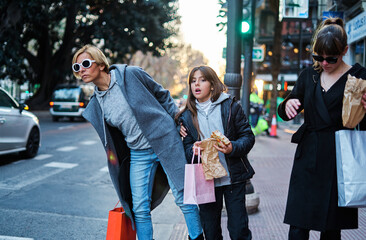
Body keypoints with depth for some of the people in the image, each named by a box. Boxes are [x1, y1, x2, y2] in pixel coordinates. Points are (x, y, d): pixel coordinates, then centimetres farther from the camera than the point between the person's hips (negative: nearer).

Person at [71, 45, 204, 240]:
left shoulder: (131, 74, -8)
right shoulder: (96, 106, 4)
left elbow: (162, 94, 5)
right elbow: (112, 141, 14)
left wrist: (178, 119, 2)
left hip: (165, 141, -4)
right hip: (138, 156, 4)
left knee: (183, 198, 1)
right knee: (139, 208, 1)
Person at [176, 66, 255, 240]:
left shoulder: (230, 106, -1)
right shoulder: (187, 116, 6)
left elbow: (248, 137, -2)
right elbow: (187, 146, 7)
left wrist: (233, 148, -22)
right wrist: (193, 150, -17)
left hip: (233, 178, -2)